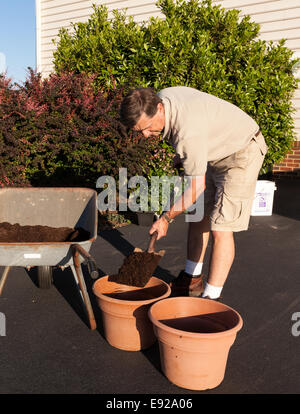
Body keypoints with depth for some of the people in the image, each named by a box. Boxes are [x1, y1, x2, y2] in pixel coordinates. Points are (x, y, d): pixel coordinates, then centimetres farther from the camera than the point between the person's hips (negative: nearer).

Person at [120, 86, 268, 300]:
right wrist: (183, 156, 22)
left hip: (242, 152, -9)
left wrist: (166, 218, -17)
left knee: (220, 228, -13)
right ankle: (192, 279, 24)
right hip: (216, 150, 9)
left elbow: (196, 188, -27)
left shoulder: (188, 132, -37)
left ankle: (211, 296, -3)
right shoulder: (158, 98, -11)